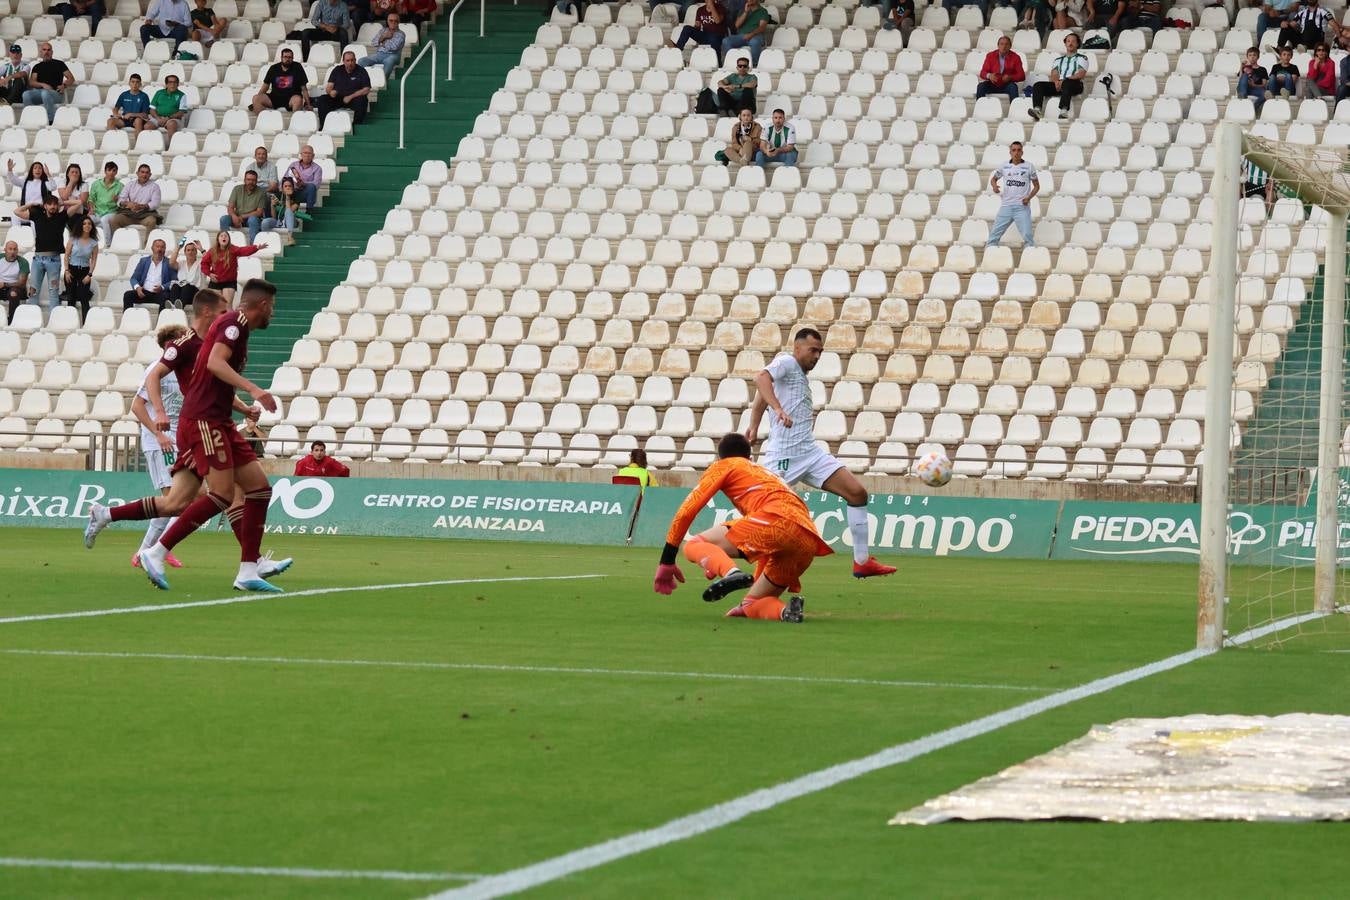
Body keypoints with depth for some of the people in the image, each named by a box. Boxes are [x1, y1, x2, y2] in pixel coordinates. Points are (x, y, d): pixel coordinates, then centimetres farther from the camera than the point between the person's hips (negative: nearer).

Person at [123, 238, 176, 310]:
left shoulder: (169, 263, 9)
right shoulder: (143, 261, 16)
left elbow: (174, 281, 0)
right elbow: (134, 278, 13)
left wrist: (162, 287, -18)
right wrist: (137, 287, -10)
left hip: (159, 293, -3)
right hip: (144, 293, 3)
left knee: (164, 297, -36)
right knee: (127, 295, -23)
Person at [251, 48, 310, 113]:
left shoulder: (297, 68, 4)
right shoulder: (273, 68, 10)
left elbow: (303, 88, 3)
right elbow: (266, 85, 15)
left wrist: (307, 104, -4)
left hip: (291, 98, -3)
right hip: (275, 97, 3)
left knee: (298, 99, -39)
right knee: (255, 98, -21)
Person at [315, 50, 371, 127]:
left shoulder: (361, 71, 3)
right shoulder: (337, 70, 13)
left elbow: (366, 90, -6)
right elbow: (328, 87, 10)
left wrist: (351, 97, -18)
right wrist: (330, 91, -16)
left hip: (354, 98, -3)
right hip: (337, 98, 3)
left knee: (361, 102, -36)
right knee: (322, 100, -22)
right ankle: (323, 126, -22)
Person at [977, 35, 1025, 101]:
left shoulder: (1015, 58, -3)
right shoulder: (990, 56, 1)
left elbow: (1022, 76, -7)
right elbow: (983, 73, -1)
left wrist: (1010, 77, -26)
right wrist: (989, 76, -26)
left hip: (1006, 86, -2)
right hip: (993, 85, 2)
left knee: (1013, 87, -34)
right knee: (981, 86, -26)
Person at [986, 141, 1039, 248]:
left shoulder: (1029, 167, 3)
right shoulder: (1004, 166, 8)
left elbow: (1036, 186, 9)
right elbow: (993, 179, 22)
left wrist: (1029, 197, -9)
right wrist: (994, 185, -2)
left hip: (1022, 207, -2)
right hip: (1006, 206, 2)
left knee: (1027, 236, -9)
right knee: (994, 235, 2)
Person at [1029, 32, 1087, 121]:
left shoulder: (1082, 58, 16)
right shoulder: (1059, 60, 29)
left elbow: (1081, 74, -1)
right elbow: (1054, 74, 15)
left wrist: (1065, 80, -15)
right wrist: (1056, 81, -11)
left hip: (1075, 84, -4)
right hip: (1058, 84, 4)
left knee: (1067, 83, -41)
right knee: (1038, 85, -20)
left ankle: (1064, 111, -57)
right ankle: (1037, 109, -42)